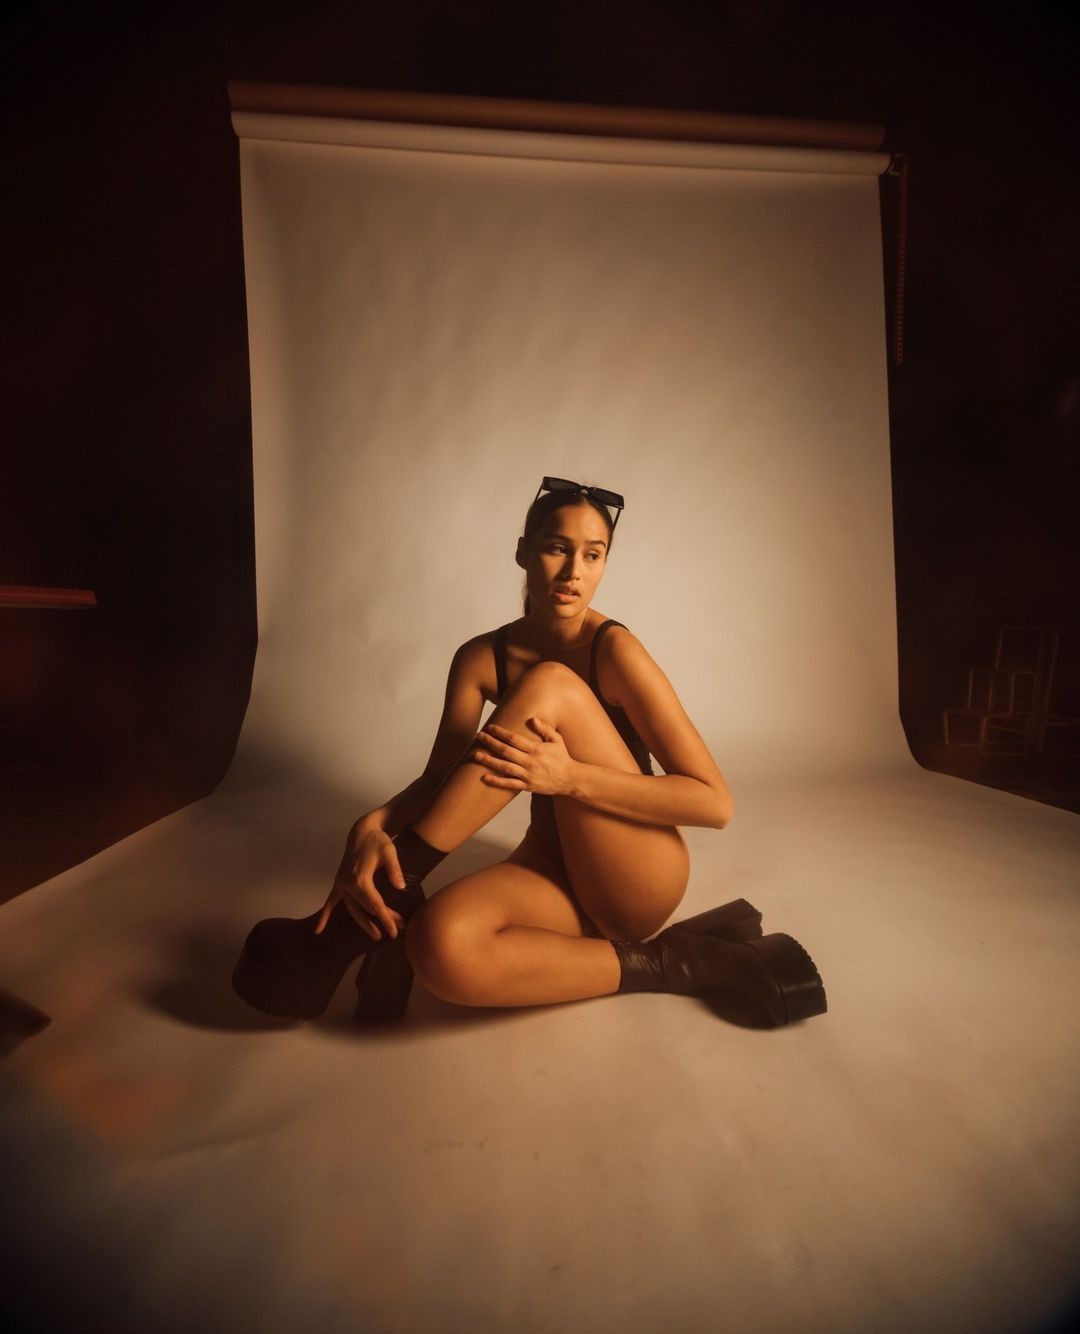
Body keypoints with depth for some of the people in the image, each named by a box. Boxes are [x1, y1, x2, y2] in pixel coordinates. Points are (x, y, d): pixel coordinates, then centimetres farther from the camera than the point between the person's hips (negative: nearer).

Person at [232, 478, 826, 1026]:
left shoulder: (614, 650, -14)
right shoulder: (481, 657, 1)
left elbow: (714, 801, -17)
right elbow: (439, 780, -1)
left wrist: (571, 776, -30)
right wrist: (370, 828, -23)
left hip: (642, 881, -3)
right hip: (556, 869, 4)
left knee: (550, 686, -25)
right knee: (441, 947, -32)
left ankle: (377, 904, -20)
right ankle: (669, 964, -11)